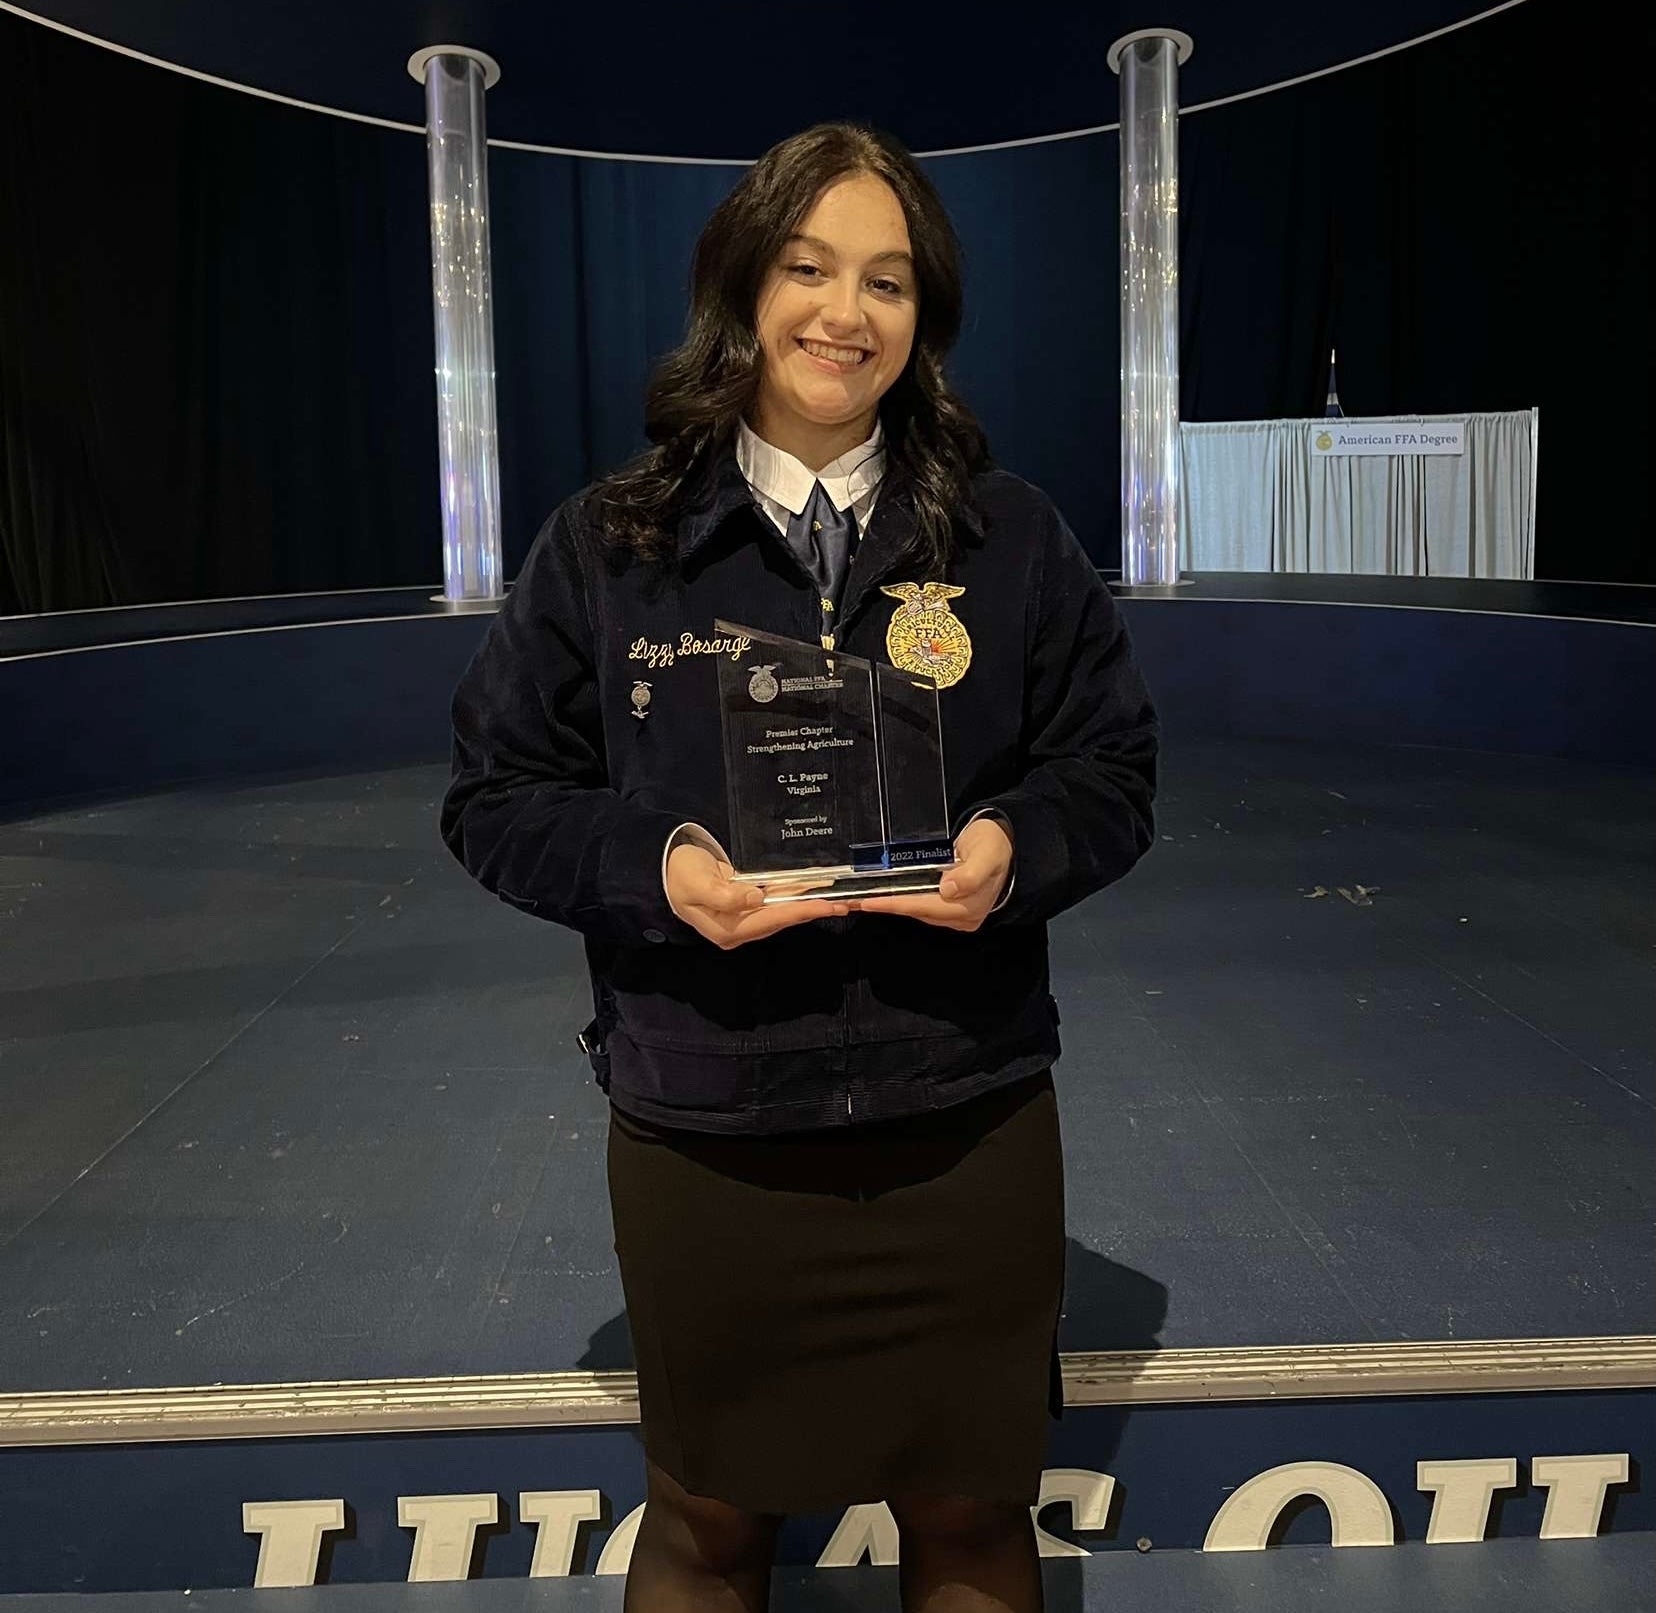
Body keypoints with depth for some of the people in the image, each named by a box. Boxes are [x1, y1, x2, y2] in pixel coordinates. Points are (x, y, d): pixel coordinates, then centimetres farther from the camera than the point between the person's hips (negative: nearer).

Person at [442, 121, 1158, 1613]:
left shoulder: (1013, 538, 2)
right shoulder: (609, 546, -1)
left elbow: (1114, 766, 6)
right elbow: (499, 795, 1)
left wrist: (1014, 849, -16)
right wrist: (654, 868, -17)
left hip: (967, 1135, 1)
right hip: (702, 1142, 0)